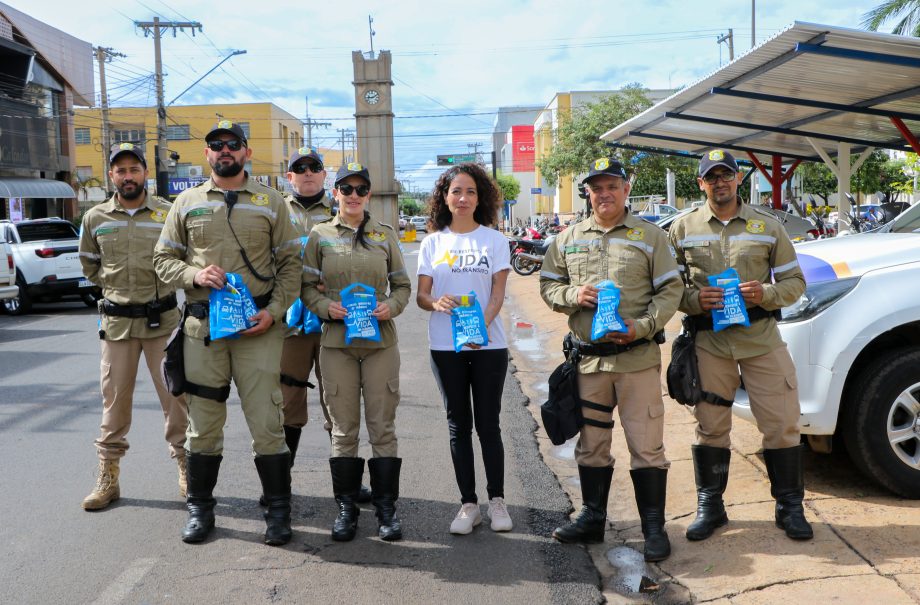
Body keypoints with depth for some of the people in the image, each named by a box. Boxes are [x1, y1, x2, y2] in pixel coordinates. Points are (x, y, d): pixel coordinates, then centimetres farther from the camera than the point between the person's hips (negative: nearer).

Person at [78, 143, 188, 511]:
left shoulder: (168, 213, -3)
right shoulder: (94, 218, 5)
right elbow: (89, 265, 19)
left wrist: (162, 281, 1)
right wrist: (116, 285, 11)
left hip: (162, 317, -2)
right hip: (116, 320, 2)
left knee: (175, 395, 3)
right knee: (115, 399, 8)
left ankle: (186, 469, 16)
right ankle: (108, 478, 19)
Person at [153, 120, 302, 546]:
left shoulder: (270, 202, 6)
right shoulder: (187, 203, 11)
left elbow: (290, 263, 5)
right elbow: (163, 259, 12)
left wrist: (274, 310, -8)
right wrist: (194, 274, -9)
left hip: (258, 324, -2)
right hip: (202, 325, 2)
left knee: (266, 422, -2)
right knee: (202, 422, 10)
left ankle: (278, 510, 12)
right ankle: (200, 507, 26)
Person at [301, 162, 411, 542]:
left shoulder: (385, 235, 8)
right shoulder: (320, 235, 6)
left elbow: (402, 285, 10)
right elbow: (307, 286, 6)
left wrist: (391, 306, -10)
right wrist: (325, 307, -13)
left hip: (381, 341, 0)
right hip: (336, 341, 0)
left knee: (383, 426, 3)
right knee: (343, 428, 5)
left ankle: (386, 506, 14)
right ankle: (346, 507, 18)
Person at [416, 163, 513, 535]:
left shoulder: (495, 240, 3)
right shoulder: (433, 242, 7)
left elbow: (498, 293, -5)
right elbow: (421, 295, 3)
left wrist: (482, 325, -23)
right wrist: (436, 302, -21)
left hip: (488, 345, -2)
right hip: (445, 346, 2)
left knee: (488, 423, 3)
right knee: (459, 425, 8)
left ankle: (497, 501, 16)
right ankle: (468, 504, 16)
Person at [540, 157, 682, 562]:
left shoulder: (649, 236, 3)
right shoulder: (568, 239, 11)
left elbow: (670, 289, 1)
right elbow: (548, 285, 14)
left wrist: (643, 326, -14)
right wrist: (572, 295, -8)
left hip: (637, 357, -3)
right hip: (588, 358, 3)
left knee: (646, 445, 0)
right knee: (591, 444, 13)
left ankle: (654, 527, 13)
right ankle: (592, 518, 28)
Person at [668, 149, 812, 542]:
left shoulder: (767, 225, 7)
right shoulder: (683, 228, 6)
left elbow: (794, 281, 8)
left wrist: (765, 294, -12)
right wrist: (695, 299, -14)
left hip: (761, 337, 0)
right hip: (708, 340, 0)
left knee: (781, 424, 3)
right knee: (710, 427, 7)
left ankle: (789, 506, 20)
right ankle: (709, 506, 21)